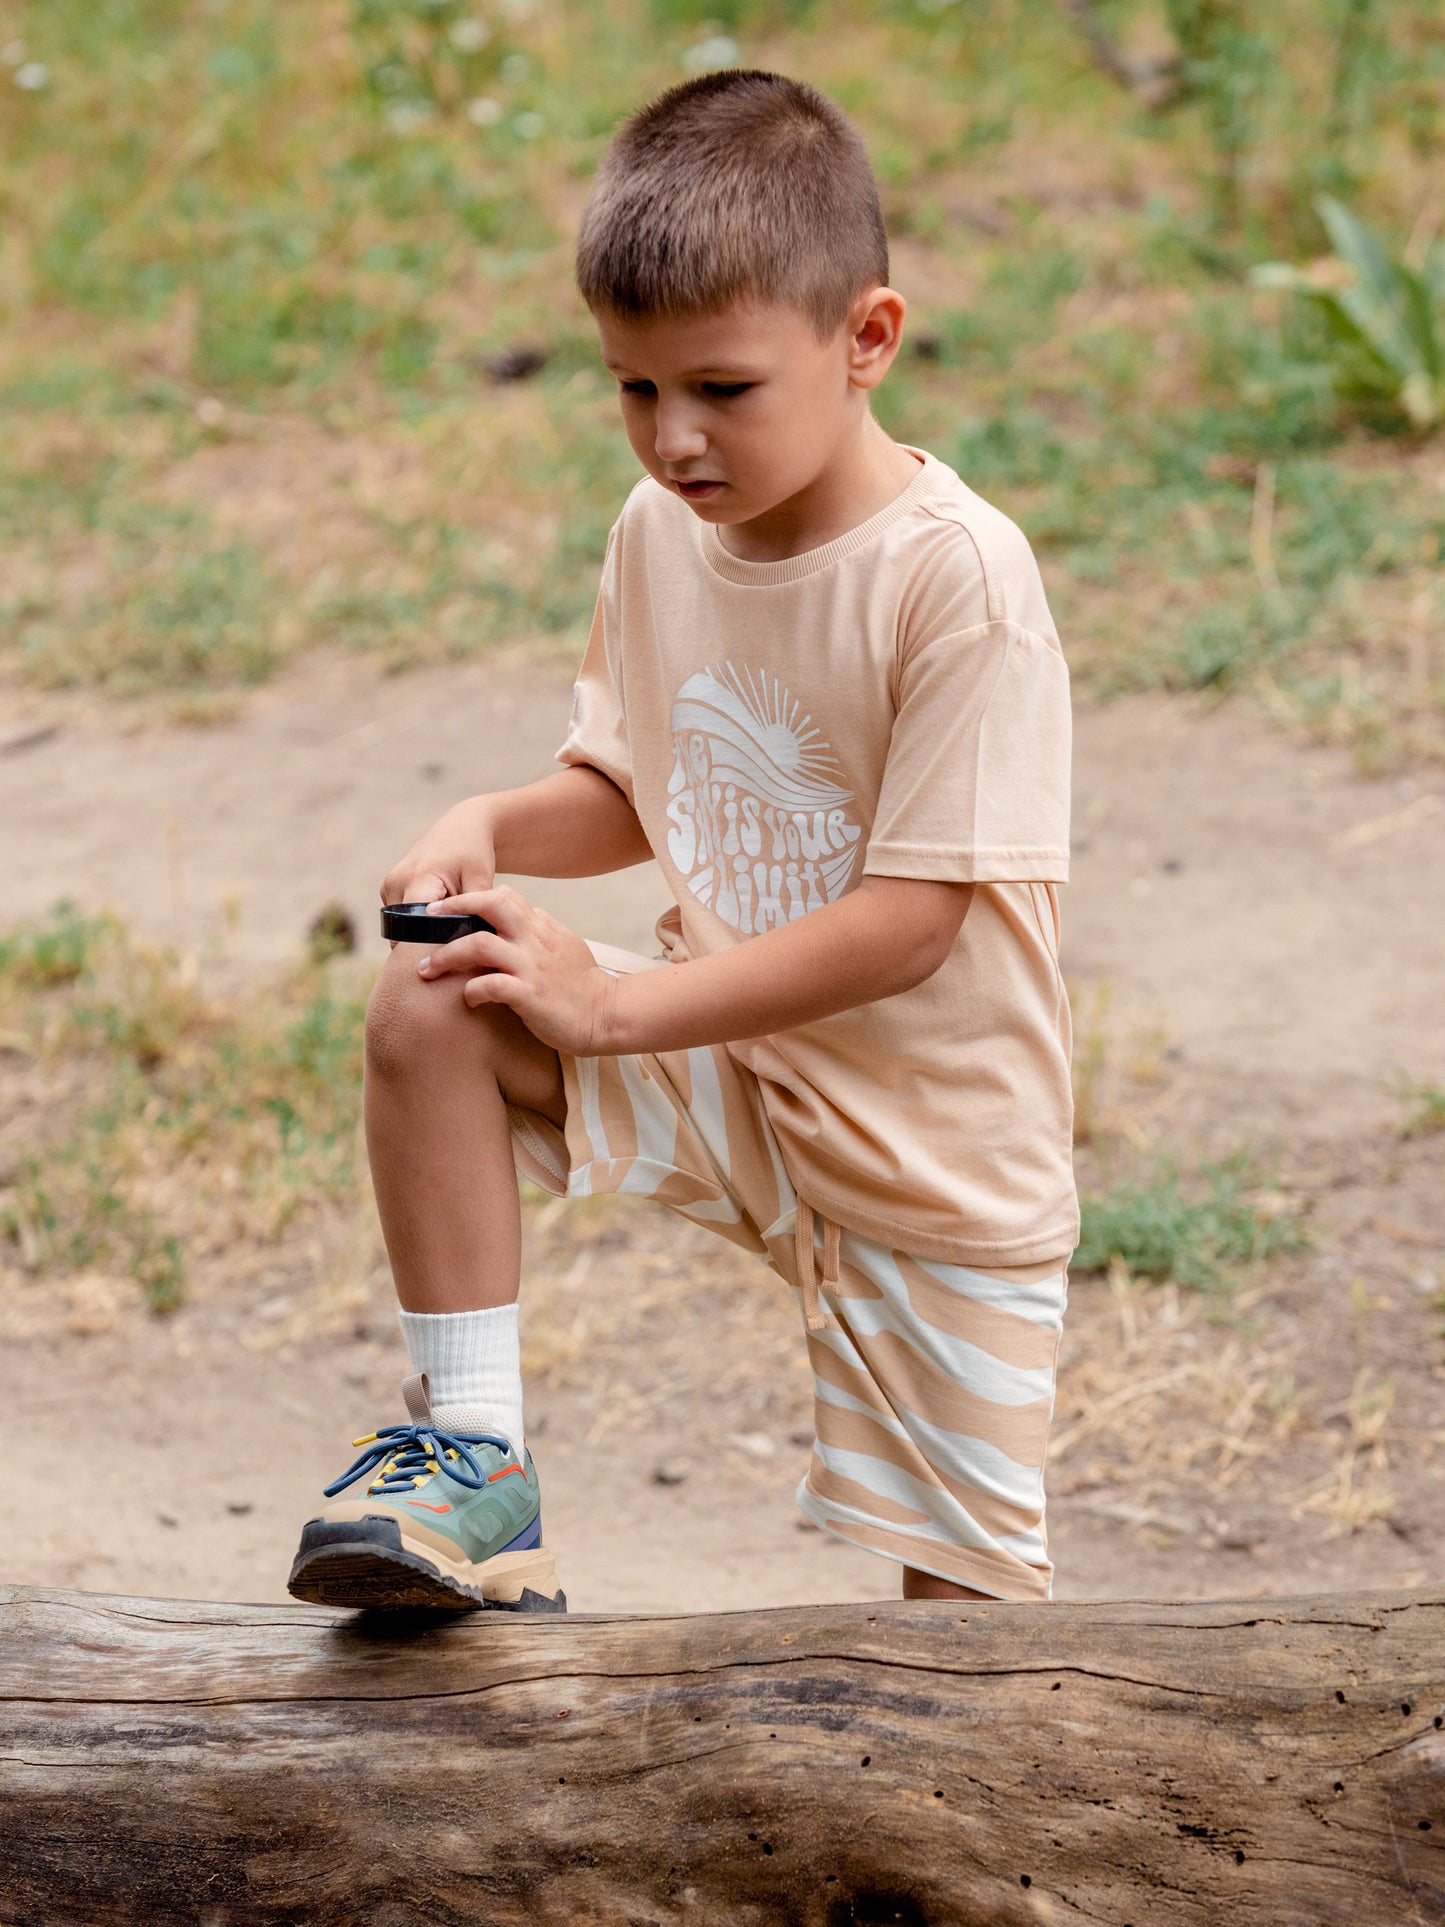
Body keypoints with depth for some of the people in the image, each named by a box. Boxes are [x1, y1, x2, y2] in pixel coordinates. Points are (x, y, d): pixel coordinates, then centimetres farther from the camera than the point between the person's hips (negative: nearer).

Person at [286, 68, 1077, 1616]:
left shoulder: (960, 580, -24)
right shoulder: (659, 536, -3)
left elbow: (911, 921, -24)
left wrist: (624, 1004, -24)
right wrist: (494, 828, -11)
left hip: (937, 1137, -5)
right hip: (726, 1076, 5)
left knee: (963, 1584, 2)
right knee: (428, 1011, -19)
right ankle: (473, 1460, -12)